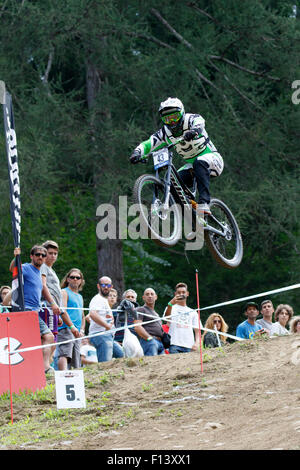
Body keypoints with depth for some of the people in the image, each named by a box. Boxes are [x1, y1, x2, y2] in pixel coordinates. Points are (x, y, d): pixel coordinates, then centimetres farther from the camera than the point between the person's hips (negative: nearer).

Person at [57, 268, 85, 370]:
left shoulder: (80, 297, 27)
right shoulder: (64, 292, 2)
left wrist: (81, 330, 13)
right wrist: (72, 326, -20)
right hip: (66, 329, -9)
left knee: (75, 362, 5)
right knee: (64, 355, -27)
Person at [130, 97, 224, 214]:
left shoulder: (191, 119, -17)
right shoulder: (165, 132, -4)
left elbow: (199, 122, -41)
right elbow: (147, 144, -12)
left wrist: (194, 131, -64)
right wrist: (137, 153, -34)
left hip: (211, 157, -5)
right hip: (191, 164, 5)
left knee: (200, 162, -38)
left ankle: (204, 203, -44)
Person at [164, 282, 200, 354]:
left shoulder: (192, 312, 21)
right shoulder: (172, 308, 11)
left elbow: (197, 330, 16)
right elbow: (167, 317, -13)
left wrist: (197, 342, -4)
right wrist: (170, 304, -33)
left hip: (189, 346, 3)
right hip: (175, 345, -3)